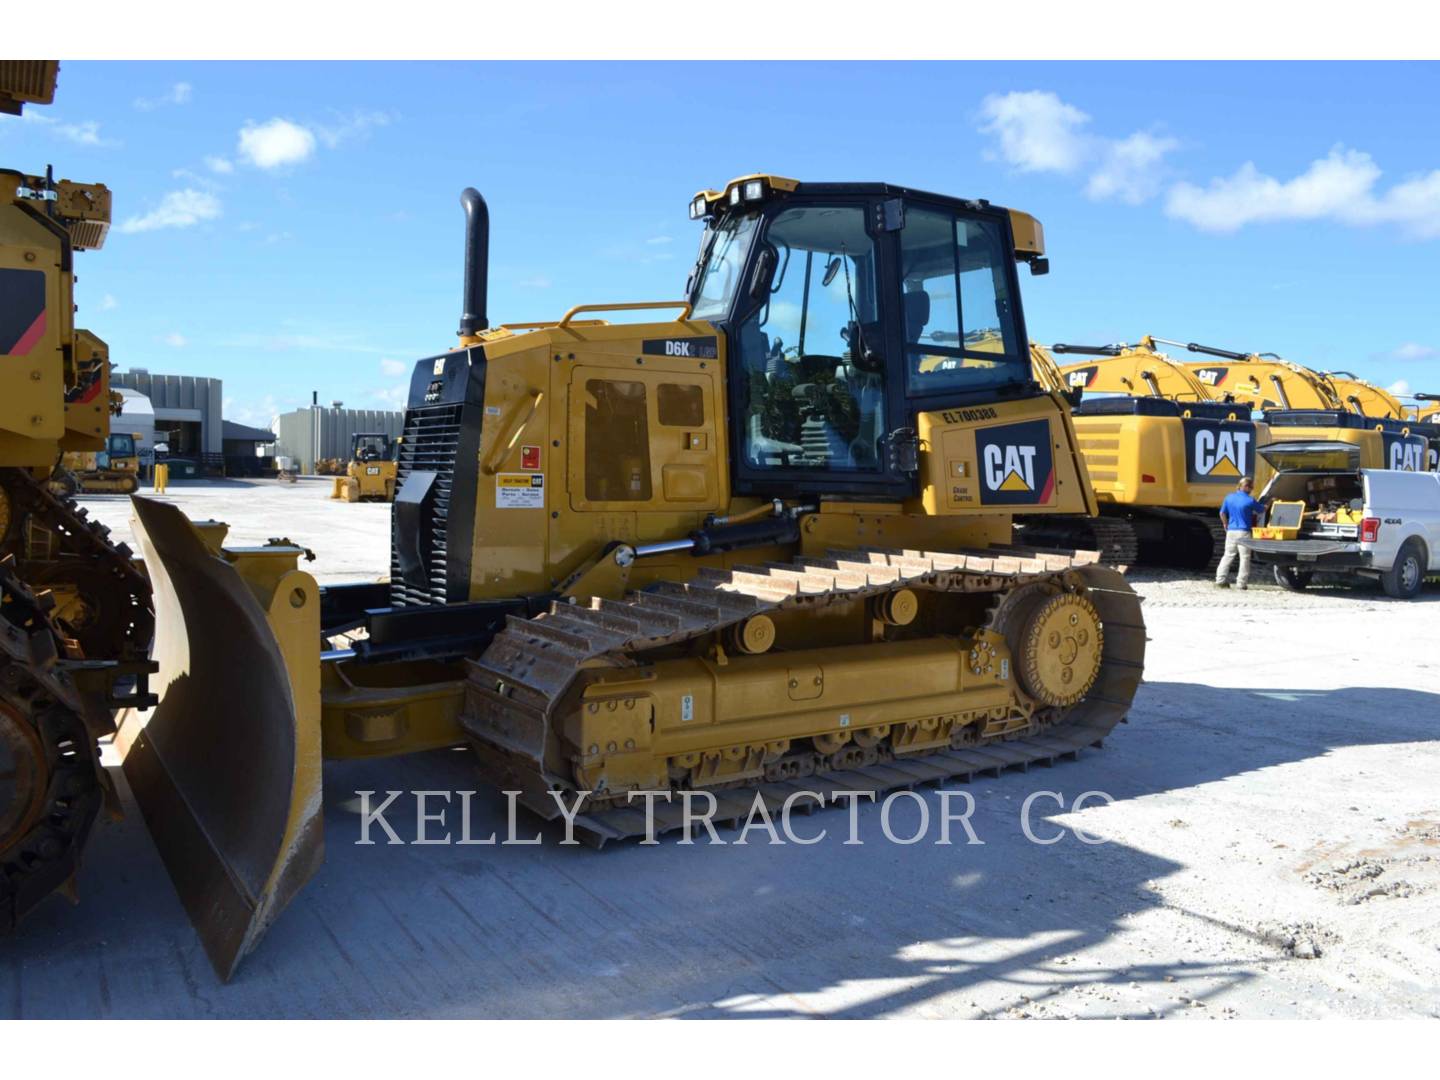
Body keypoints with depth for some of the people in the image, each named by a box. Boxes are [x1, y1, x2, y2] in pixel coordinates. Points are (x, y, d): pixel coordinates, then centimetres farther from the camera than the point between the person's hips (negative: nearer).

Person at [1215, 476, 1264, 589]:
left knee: (1228, 555, 11)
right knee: (1244, 557, 3)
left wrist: (1226, 525, 23)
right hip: (1243, 533, -4)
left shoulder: (1229, 497, 2)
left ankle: (1220, 580, 6)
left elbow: (1222, 513, 8)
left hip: (1231, 531, 4)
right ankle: (1241, 583, 1)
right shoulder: (1250, 500, -9)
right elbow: (1262, 510, 6)